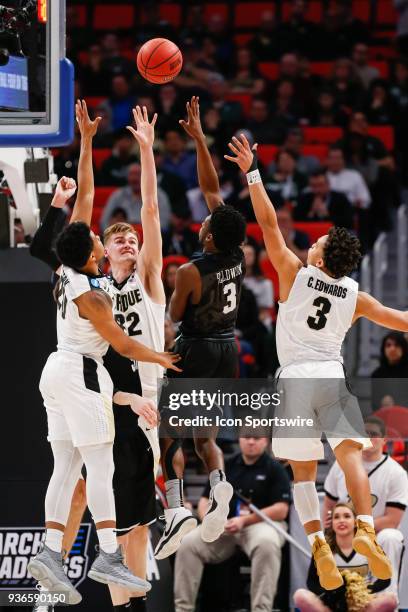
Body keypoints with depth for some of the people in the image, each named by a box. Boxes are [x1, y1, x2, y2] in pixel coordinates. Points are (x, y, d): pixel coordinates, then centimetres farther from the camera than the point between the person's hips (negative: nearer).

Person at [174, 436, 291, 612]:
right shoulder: (227, 466, 13)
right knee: (188, 543, -20)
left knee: (266, 544, -39)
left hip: (262, 524, -4)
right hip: (224, 526, 4)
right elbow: (205, 500, 14)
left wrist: (244, 521, -18)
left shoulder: (274, 469, 1)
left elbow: (281, 510, -8)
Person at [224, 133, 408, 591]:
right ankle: (365, 529, -27)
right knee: (350, 453, -5)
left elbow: (268, 224, -3)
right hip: (332, 375, 1)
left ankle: (319, 547, -6)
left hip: (295, 376, -1)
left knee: (303, 470, 4)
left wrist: (251, 173, -1)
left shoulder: (295, 274, -2)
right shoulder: (354, 295, 6)